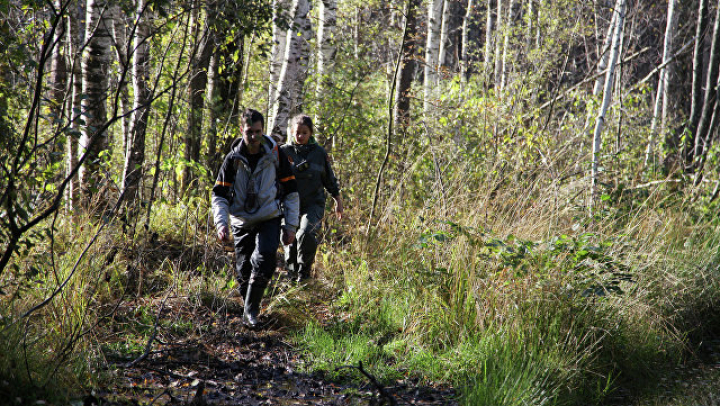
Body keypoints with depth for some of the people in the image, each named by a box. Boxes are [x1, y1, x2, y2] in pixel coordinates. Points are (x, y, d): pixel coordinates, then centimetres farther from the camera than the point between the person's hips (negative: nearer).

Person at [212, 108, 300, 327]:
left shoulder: (276, 155, -3)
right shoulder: (233, 159, -2)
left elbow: (291, 192, 3)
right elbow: (219, 195, 2)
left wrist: (291, 225, -1)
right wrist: (221, 223, -13)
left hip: (269, 220, -1)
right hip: (242, 222, 2)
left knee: (264, 260, -23)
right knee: (244, 271, 2)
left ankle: (251, 310, -12)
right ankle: (250, 308, 25)